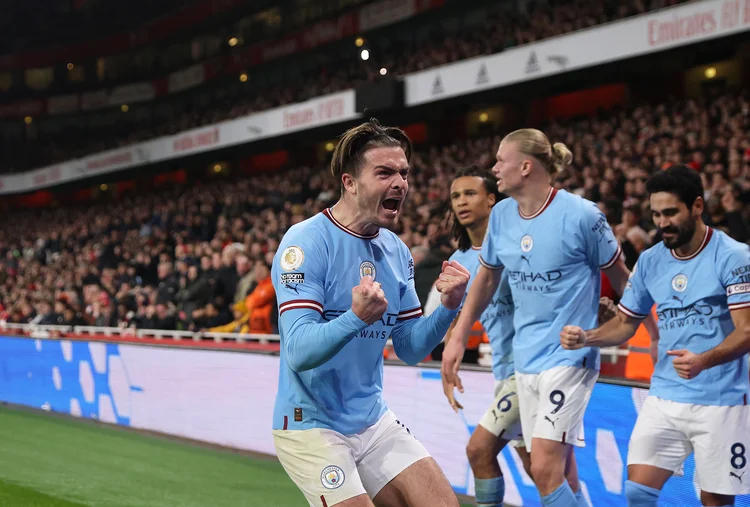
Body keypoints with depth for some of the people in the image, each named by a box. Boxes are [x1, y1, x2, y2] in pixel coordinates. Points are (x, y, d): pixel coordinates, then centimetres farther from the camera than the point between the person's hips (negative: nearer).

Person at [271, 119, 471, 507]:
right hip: (311, 426, -6)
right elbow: (298, 352, -26)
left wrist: (448, 307, -11)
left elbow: (410, 349, 7)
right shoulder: (307, 241, -17)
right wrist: (356, 318, -43)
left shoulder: (396, 250, 4)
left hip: (373, 422, 7)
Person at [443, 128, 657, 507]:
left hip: (569, 357, -6)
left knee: (545, 469, -16)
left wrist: (655, 335, 4)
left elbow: (621, 279, -3)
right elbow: (486, 279, 17)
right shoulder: (501, 214, 3)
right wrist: (458, 337, 14)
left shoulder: (580, 215, -14)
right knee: (558, 472, 11)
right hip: (526, 358, 6)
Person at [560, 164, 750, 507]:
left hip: (720, 401, -4)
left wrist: (704, 360, -34)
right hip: (664, 398, 5)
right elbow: (625, 323, 14)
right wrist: (586, 338, -6)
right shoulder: (650, 261, 6)